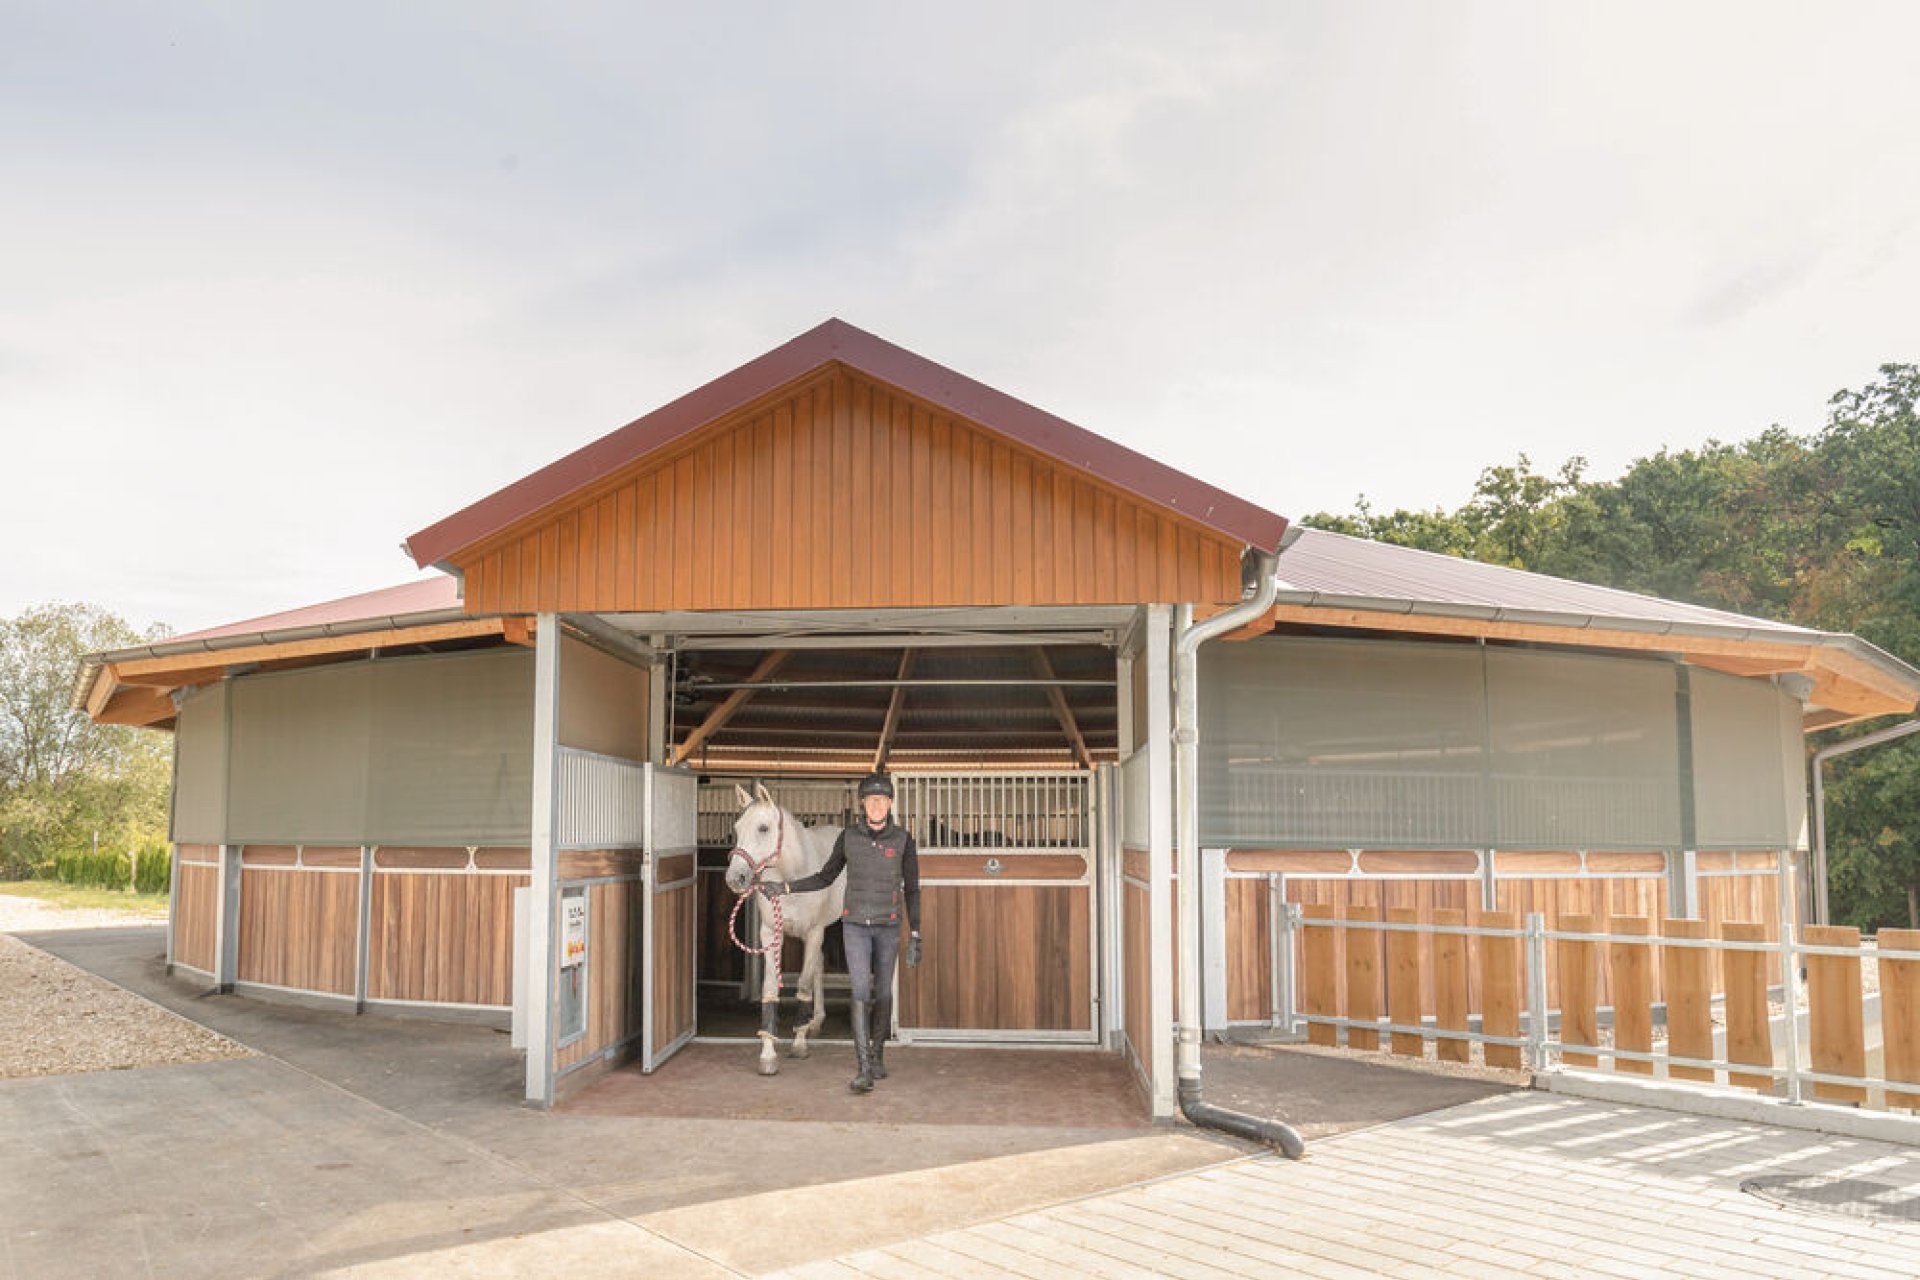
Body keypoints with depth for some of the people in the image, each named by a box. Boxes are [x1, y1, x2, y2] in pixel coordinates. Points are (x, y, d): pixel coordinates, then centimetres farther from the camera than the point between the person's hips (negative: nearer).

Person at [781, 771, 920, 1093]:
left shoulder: (903, 840, -7)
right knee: (861, 992, -12)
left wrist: (915, 937, -6)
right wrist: (787, 888, -3)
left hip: (888, 926, 0)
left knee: (882, 992, 12)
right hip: (856, 925, 0)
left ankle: (877, 1054, 34)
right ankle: (864, 1070, -12)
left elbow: (912, 890, -2)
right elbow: (825, 877, 8)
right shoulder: (849, 837, -4)